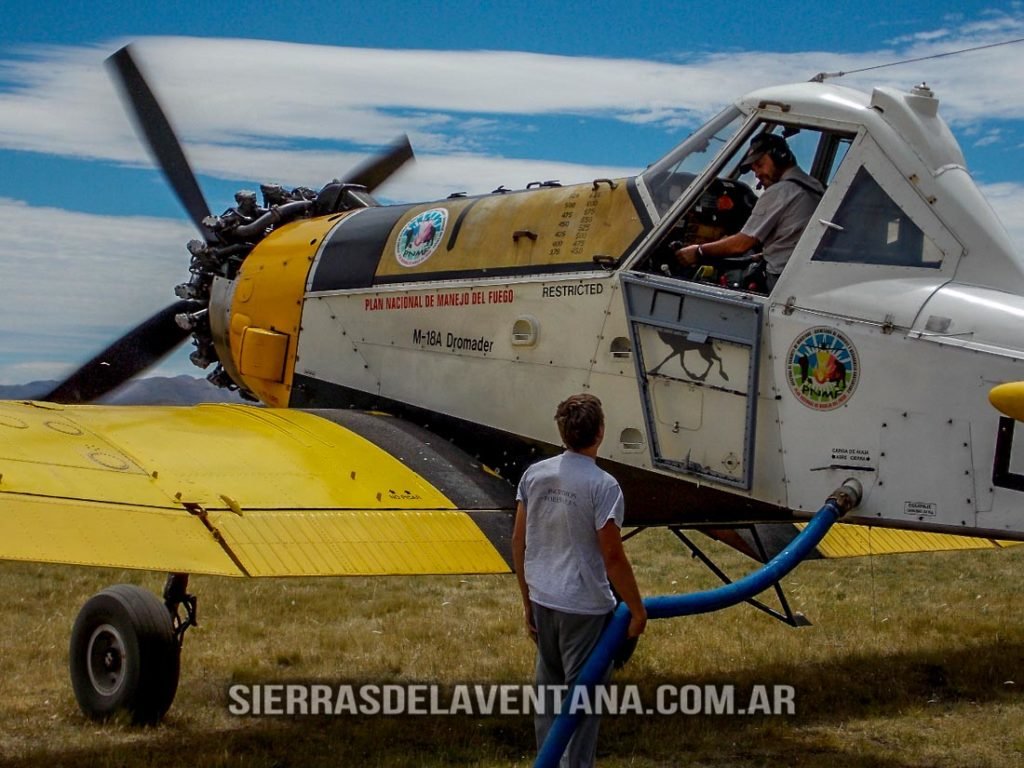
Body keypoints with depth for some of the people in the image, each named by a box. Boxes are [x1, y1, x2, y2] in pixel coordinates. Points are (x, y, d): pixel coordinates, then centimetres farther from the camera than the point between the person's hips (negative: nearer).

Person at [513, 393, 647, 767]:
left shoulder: (535, 474, 1)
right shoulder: (602, 485, -16)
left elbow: (518, 541, 6)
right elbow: (612, 556, -16)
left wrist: (528, 600, 16)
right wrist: (637, 609, -5)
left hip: (542, 601, 6)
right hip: (584, 607, -6)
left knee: (549, 689, 19)